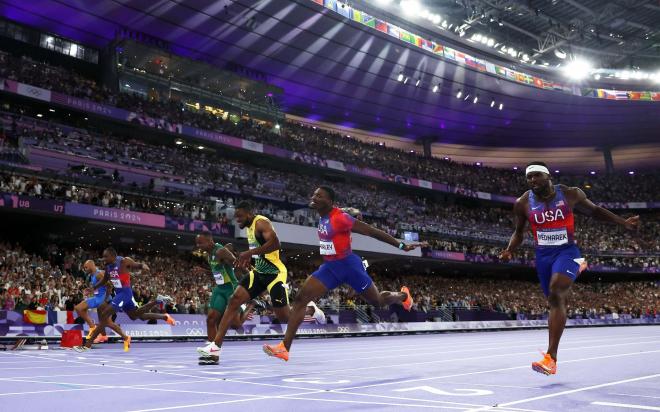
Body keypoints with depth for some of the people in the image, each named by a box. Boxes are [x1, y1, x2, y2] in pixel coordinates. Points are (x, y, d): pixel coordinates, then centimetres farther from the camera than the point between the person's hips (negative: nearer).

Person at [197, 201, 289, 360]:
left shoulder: (261, 222, -15)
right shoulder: (250, 227, 13)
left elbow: (275, 243, -31)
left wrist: (249, 253, -30)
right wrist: (247, 259, 9)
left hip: (274, 273, -9)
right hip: (259, 272, 9)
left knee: (284, 316, -5)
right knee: (234, 300, -5)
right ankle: (216, 346, -6)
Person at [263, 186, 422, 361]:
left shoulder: (340, 217, -22)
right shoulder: (323, 217, 2)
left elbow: (372, 231, -19)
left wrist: (401, 246, -17)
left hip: (348, 265, -7)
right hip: (330, 266, 7)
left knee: (378, 301, 12)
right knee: (300, 299, -9)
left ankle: (403, 295, 47)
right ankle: (284, 347, -11)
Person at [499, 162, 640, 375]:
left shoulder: (570, 194, -6)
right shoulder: (523, 203, -2)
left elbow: (594, 210, 10)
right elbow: (519, 232, 12)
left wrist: (624, 222, 3)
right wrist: (509, 251, -6)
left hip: (567, 251, -3)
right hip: (543, 255, 3)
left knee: (556, 295, -26)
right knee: (556, 302, 11)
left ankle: (551, 358, -28)